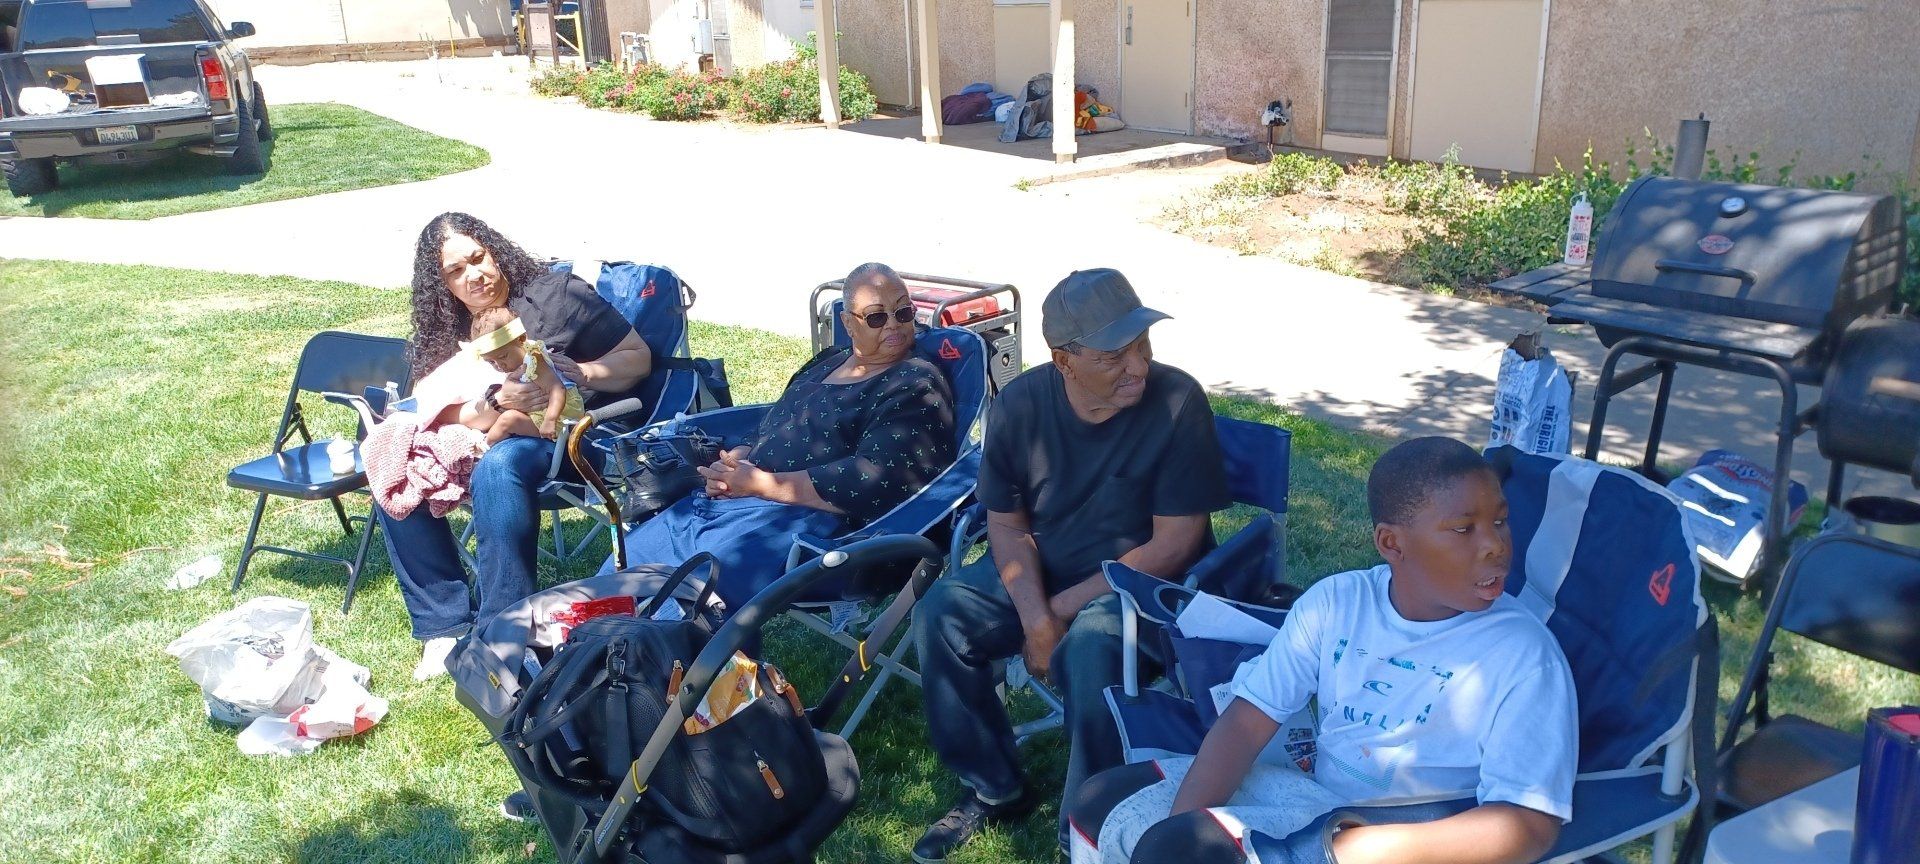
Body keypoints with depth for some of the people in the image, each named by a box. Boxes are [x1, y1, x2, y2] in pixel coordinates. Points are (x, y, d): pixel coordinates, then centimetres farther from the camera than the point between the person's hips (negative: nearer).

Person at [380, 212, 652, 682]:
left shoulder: (555, 293, -4)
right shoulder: (443, 331, 9)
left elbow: (638, 358, -4)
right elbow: (430, 411, -5)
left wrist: (584, 373, -23)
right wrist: (496, 402, -23)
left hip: (565, 437, -5)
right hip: (481, 443, 6)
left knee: (497, 468, -37)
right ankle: (444, 626, -11)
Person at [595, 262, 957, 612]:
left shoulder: (916, 387, -5)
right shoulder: (825, 364, 22)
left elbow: (874, 480, -18)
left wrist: (761, 483, -15)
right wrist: (735, 461, 2)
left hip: (799, 517, -9)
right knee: (615, 573, 8)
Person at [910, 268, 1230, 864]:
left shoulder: (1177, 402, -20)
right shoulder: (1021, 402, -9)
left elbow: (1174, 543, -19)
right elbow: (1007, 523, -2)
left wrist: (1066, 607, -19)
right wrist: (1036, 618, -18)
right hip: (1039, 571, 5)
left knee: (1090, 649, -34)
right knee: (941, 613, -14)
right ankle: (994, 789, 4)